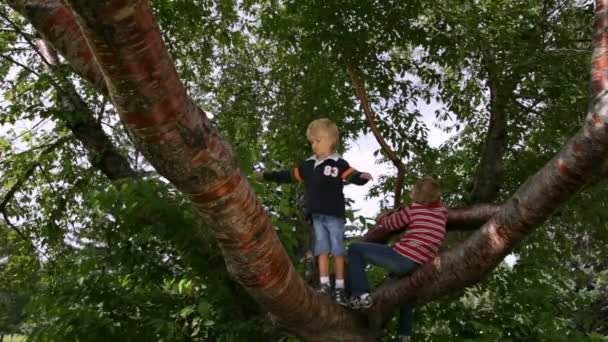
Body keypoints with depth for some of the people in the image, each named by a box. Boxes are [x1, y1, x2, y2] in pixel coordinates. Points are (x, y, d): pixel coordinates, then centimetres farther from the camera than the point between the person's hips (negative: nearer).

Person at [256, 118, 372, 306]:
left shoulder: (339, 163, -6)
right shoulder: (308, 165, 11)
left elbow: (353, 176, -19)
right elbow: (288, 175, 19)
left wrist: (363, 177, -43)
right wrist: (266, 176, 24)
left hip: (334, 215, -5)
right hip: (317, 216, 5)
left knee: (337, 250, 0)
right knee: (322, 249, 4)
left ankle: (340, 287, 5)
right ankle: (324, 284, 6)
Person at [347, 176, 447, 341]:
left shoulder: (413, 209, -3)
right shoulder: (442, 211, 11)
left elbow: (391, 224, 10)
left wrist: (381, 219, 30)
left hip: (402, 258, -7)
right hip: (419, 266, 7)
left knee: (355, 249, 3)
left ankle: (361, 295, -9)